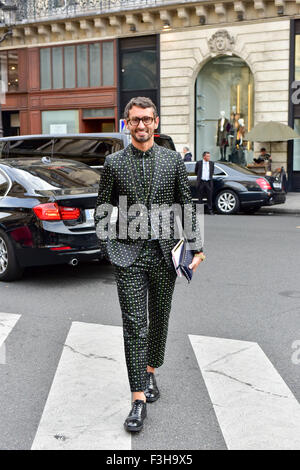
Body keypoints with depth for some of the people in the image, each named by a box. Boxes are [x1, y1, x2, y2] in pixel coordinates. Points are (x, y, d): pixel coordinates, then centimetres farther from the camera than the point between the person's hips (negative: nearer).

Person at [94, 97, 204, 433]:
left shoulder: (173, 160, 4)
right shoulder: (113, 163, 1)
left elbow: (186, 207, 7)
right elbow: (102, 213, 6)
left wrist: (196, 248, 1)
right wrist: (111, 250, -1)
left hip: (164, 253, 2)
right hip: (129, 255, -2)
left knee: (159, 320, 14)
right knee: (134, 326, -5)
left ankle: (150, 374, 35)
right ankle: (139, 400, -2)